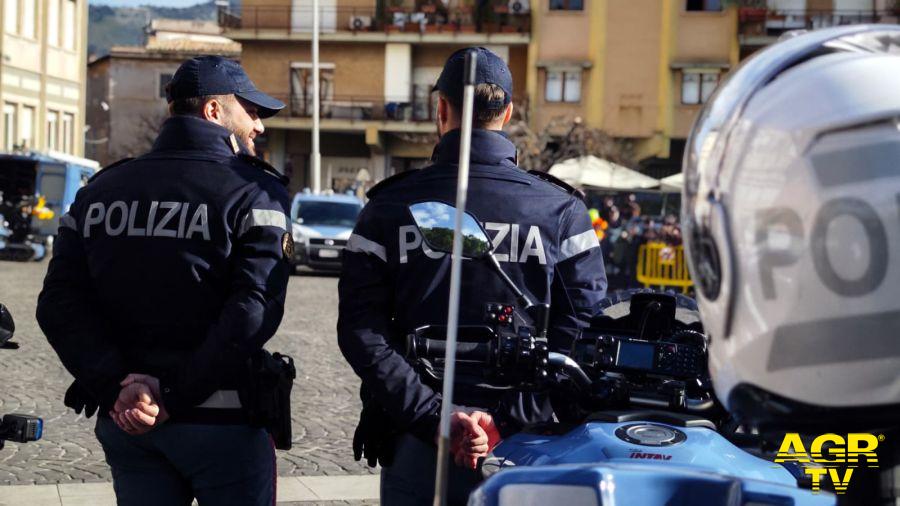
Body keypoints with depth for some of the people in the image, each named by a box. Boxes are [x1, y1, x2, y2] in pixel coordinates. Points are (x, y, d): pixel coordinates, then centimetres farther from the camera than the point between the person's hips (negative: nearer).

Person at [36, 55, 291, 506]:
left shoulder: (100, 191, 10)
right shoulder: (256, 193, -7)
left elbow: (60, 303, -2)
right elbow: (254, 312, -20)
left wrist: (116, 386, -11)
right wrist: (175, 399, -17)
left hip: (124, 418, 5)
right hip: (221, 419, -5)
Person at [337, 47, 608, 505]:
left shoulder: (389, 206, 0)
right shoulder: (562, 209, -2)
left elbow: (360, 330, -9)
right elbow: (583, 330, -11)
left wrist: (433, 416, -14)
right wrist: (507, 419, -14)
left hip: (413, 447, 0)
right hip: (524, 453, 0)